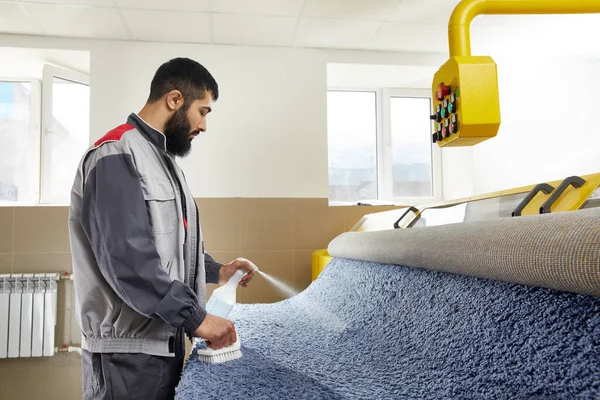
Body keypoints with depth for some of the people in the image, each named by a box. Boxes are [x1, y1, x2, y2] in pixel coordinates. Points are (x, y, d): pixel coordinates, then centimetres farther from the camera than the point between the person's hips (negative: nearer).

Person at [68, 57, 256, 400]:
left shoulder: (163, 159, 16)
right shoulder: (118, 157, -16)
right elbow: (128, 259, -26)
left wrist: (216, 271, 12)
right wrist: (196, 317, -24)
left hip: (166, 340, 9)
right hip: (129, 350, -9)